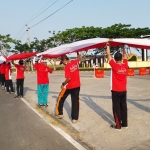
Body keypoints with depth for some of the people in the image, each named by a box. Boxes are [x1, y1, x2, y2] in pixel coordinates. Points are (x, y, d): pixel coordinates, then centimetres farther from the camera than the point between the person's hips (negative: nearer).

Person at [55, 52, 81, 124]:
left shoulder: (67, 66, -18)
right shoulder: (75, 62, 0)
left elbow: (68, 78, -23)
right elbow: (79, 58, 25)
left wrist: (63, 84, -11)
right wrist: (77, 53, 35)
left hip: (69, 86, -5)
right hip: (77, 86, 6)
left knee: (60, 99, 16)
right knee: (75, 101, 8)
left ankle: (59, 114, 25)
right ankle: (75, 118, 10)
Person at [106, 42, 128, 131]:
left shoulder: (114, 66, -15)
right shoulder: (125, 65, -3)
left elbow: (109, 55, -7)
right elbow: (125, 56, 14)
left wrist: (108, 46, 4)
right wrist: (123, 47, 23)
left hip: (115, 91, -5)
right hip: (123, 90, 5)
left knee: (116, 108, 2)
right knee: (123, 107, 13)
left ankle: (118, 126, 6)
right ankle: (125, 123, 22)